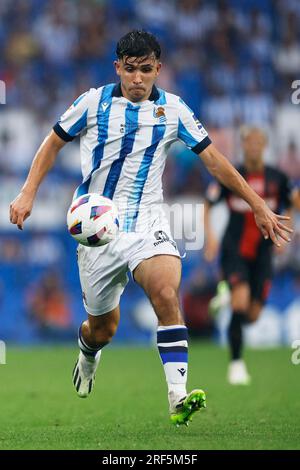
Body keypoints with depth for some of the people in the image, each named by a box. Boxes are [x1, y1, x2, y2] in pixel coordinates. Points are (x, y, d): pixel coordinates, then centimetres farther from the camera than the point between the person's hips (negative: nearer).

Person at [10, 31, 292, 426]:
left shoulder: (173, 111, 3)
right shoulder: (93, 102, 0)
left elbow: (214, 159, 10)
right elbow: (53, 142, 12)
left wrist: (258, 206, 10)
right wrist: (28, 193, 1)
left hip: (146, 222, 0)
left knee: (167, 292, -29)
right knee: (103, 327, 6)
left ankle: (178, 397, -33)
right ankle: (88, 352, 46)